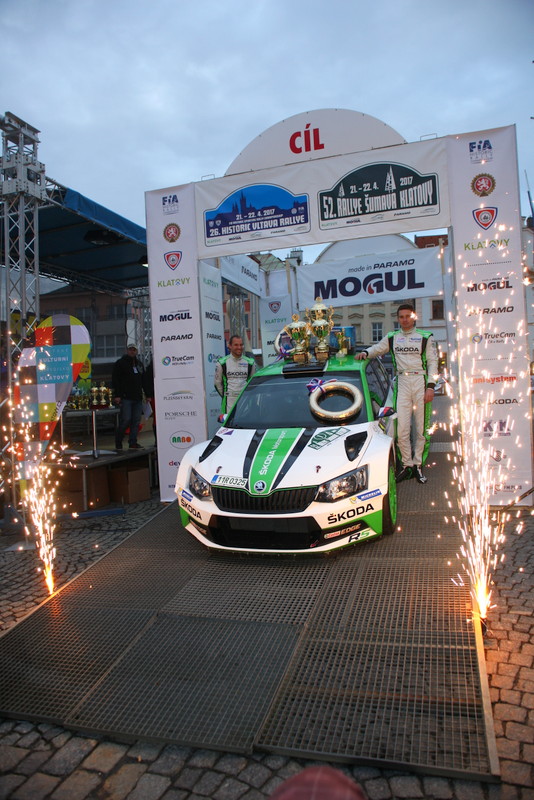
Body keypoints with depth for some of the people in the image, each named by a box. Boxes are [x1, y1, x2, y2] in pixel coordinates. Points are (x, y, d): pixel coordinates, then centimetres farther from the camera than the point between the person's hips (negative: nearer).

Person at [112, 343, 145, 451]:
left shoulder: (139, 364, 21)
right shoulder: (120, 363, 2)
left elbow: (143, 381, 25)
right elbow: (115, 380, -5)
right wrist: (117, 395, -13)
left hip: (137, 398, 6)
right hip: (126, 397, -6)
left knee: (136, 421, 3)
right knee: (126, 420, -10)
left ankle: (133, 443, 7)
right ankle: (118, 443, 2)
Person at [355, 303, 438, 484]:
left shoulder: (425, 337, 8)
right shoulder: (391, 338, 14)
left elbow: (433, 362, 5)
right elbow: (377, 348, 24)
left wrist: (431, 386, -5)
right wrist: (365, 352, 0)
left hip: (420, 381, -1)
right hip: (402, 382, 1)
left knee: (420, 427, 3)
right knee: (401, 429, -5)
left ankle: (418, 465, 14)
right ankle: (407, 464, 9)